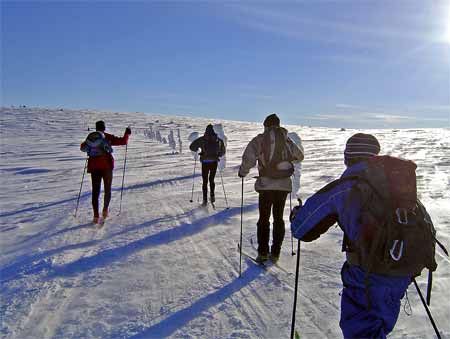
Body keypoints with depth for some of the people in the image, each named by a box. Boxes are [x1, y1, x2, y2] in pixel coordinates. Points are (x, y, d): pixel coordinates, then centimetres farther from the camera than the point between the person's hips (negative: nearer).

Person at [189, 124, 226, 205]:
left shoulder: (202, 139, -3)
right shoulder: (218, 140, 4)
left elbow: (192, 147, -2)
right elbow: (222, 151, 12)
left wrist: (196, 150, 18)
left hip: (205, 162, -1)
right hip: (214, 162, 1)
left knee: (205, 181, 8)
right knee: (211, 180, 19)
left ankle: (205, 199, 3)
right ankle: (212, 195, 2)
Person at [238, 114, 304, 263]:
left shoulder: (260, 139, -4)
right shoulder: (287, 139, 6)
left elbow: (249, 157, -16)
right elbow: (300, 155, 18)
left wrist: (243, 172, 0)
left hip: (266, 184, -3)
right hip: (284, 184, 3)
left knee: (264, 218, 8)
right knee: (278, 218, 12)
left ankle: (263, 252, 8)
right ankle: (275, 253, 15)